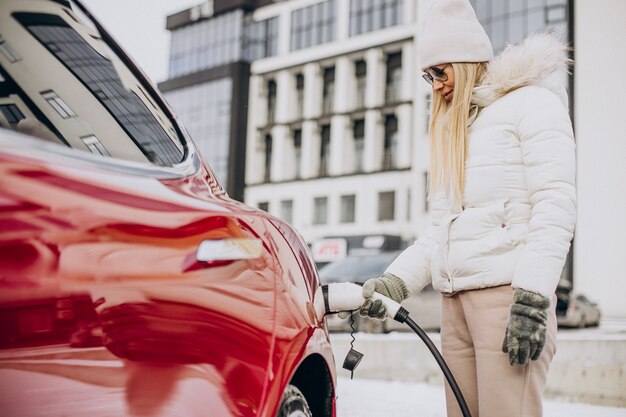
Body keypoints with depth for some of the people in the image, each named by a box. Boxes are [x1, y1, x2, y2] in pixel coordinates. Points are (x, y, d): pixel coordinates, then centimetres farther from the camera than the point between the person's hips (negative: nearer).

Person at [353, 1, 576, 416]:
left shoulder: (532, 103, 1)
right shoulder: (454, 127, 25)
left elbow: (556, 206, -11)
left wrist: (533, 296, -20)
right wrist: (395, 281, 6)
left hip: (507, 291, -7)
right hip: (455, 298, 7)